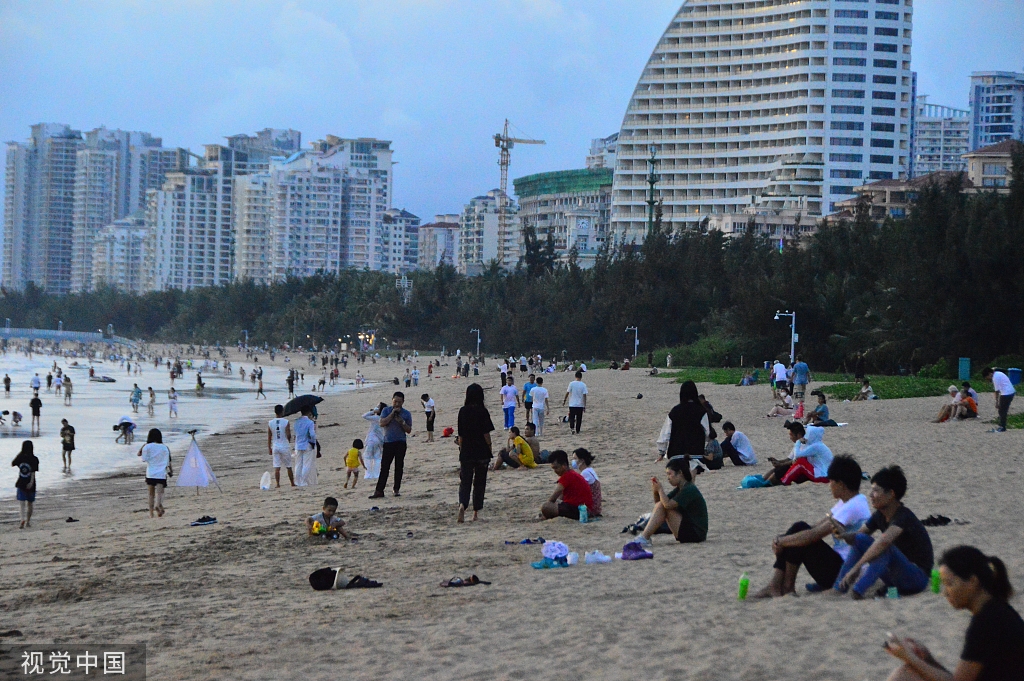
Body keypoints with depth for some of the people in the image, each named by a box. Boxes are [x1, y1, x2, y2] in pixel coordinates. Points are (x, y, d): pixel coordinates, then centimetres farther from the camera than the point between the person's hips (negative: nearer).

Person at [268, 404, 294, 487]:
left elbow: (269, 437, 3)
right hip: (285, 446, -2)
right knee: (288, 467, 10)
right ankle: (292, 483, 18)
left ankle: (278, 484, -3)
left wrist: (269, 448, 10)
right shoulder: (286, 422, -9)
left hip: (275, 447, 2)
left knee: (277, 467, 2)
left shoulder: (270, 423, 0)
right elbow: (288, 435, -12)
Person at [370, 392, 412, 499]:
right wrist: (392, 413, -13)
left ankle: (396, 489, 15)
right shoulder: (386, 410, 3)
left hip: (401, 443, 1)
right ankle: (379, 491, -6)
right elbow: (382, 423, -10)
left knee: (399, 467, 5)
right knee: (384, 467, -5)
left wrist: (402, 422, -12)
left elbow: (409, 430, 5)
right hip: (388, 442, -1)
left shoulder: (406, 414, 6)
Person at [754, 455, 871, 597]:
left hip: (841, 572, -10)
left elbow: (813, 535, -25)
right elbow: (817, 527, 10)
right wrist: (782, 540, -3)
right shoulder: (847, 502, 11)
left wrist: (780, 541, -14)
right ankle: (775, 585, -2)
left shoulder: (852, 507, -21)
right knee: (799, 529, 2)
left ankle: (788, 586, 0)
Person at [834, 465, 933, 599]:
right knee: (861, 539, -3)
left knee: (886, 548, -33)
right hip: (895, 577, 8)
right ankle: (838, 587, -9)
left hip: (918, 577, -8)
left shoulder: (904, 516, -23)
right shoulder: (880, 515, 2)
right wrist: (843, 534, -15)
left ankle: (859, 590, -43)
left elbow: (884, 541, -40)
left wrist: (856, 567, -43)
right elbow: (855, 536, 10)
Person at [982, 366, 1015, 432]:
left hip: (1006, 394, -10)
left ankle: (1002, 428, 2)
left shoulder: (995, 377, -16)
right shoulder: (998, 373, 13)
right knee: (1002, 411, 15)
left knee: (1002, 411, -2)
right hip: (1011, 392, 10)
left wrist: (997, 402, -11)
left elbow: (997, 391, -15)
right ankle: (1001, 426, 20)